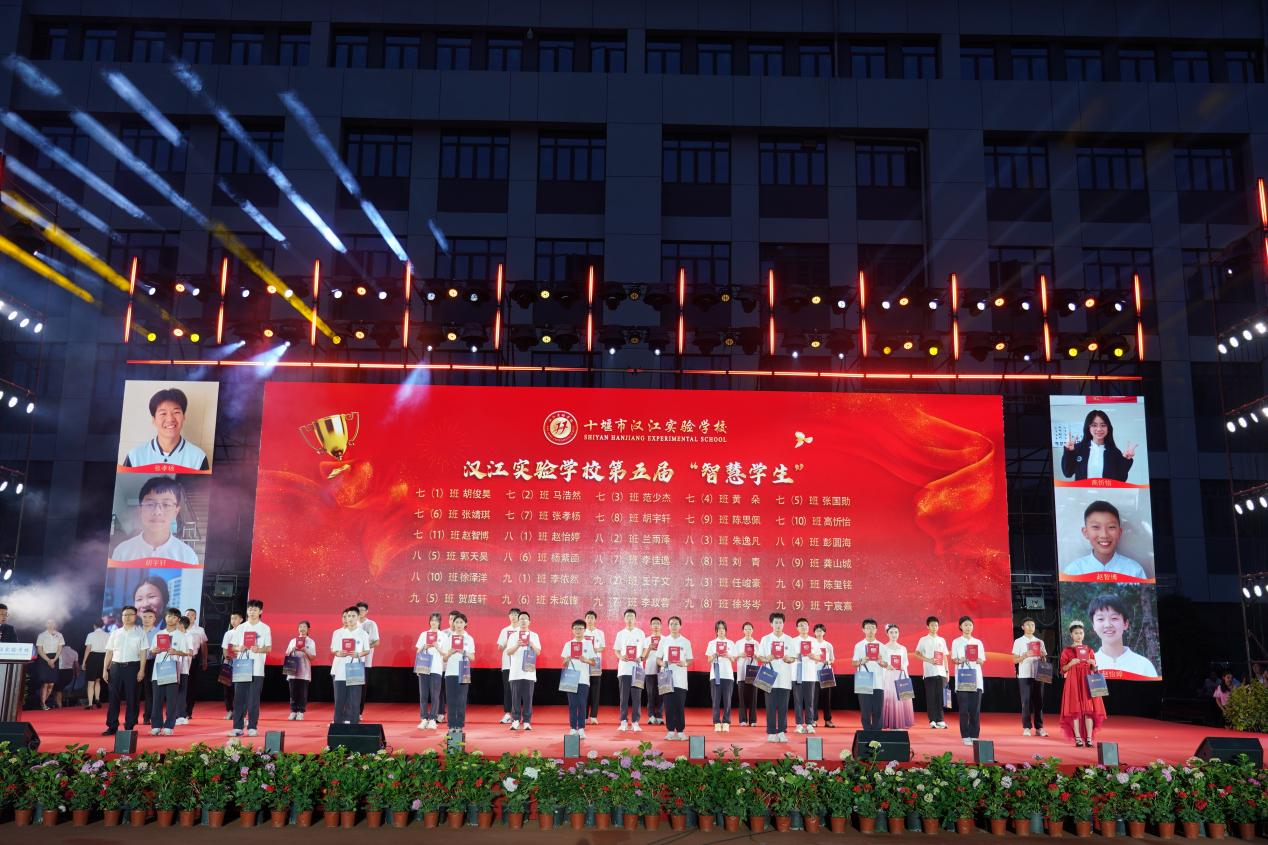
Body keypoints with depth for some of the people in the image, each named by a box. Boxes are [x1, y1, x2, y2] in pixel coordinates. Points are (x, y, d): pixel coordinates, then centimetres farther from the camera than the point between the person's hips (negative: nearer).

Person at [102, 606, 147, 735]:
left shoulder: (140, 633, 4)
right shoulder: (115, 633, 12)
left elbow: (143, 653, -1)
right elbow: (109, 652, 11)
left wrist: (141, 670, -9)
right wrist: (105, 669, 4)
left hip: (132, 667, -3)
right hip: (116, 666, 3)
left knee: (131, 698, 0)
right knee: (114, 697, 2)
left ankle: (129, 727, 5)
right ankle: (112, 727, 8)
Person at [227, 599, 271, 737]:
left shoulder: (265, 628, 3)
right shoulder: (240, 628, 9)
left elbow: (269, 648, 3)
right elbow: (233, 646, 11)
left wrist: (259, 649, -17)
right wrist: (239, 648, -11)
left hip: (257, 669, -2)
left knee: (253, 699, 0)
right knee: (239, 698, 2)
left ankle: (252, 727, 6)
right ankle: (237, 727, 7)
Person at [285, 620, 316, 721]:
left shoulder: (311, 642, 5)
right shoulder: (293, 641, 12)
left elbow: (312, 657, -1)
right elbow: (287, 655, 11)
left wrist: (305, 651, -16)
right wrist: (293, 650, -8)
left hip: (304, 672, -2)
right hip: (293, 671, 2)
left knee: (303, 693, -2)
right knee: (293, 693, 2)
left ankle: (301, 712, 4)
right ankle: (293, 711, 8)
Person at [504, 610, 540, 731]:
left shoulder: (534, 636, 9)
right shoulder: (513, 636, 9)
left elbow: (538, 652, 1)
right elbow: (508, 652, 0)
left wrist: (531, 643, -15)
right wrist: (517, 645, -17)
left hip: (529, 672, 0)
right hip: (515, 672, 0)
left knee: (528, 698, -1)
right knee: (516, 697, 0)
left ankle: (527, 722, 5)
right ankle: (515, 721, 6)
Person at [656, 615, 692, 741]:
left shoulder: (686, 642, 6)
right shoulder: (664, 641, 7)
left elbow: (689, 660, 8)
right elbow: (658, 658, 9)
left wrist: (684, 663, -14)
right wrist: (662, 663, -12)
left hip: (681, 679, 0)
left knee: (680, 706, 0)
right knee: (669, 705, 1)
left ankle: (680, 731, 7)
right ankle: (670, 730, 7)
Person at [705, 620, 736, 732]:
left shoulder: (730, 643, 9)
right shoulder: (712, 643, 7)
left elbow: (733, 660, 8)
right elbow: (709, 660, 5)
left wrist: (728, 656, -12)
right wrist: (714, 656, -15)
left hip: (728, 674, 0)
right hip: (715, 674, 0)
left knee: (727, 700, -1)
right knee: (716, 700, -2)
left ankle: (726, 723, 5)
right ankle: (717, 723, 2)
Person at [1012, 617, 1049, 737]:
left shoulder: (1040, 642, 13)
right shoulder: (1018, 642, 4)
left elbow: (1044, 659, 14)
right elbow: (1015, 660, 0)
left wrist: (1043, 656, -9)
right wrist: (1025, 656, -17)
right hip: (1024, 675, -3)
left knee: (1038, 701, 3)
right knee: (1026, 701, -3)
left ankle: (1039, 727, 9)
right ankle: (1026, 728, 1)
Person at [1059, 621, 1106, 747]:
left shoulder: (1089, 649, 11)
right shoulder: (1067, 650, 4)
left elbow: (1094, 669, 13)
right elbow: (1063, 669, 2)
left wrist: (1093, 664, -8)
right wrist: (1071, 663, -15)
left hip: (1087, 682, 2)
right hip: (1073, 682, -2)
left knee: (1089, 710, -4)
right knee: (1075, 709, -6)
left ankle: (1089, 738, -2)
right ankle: (1078, 739, -3)